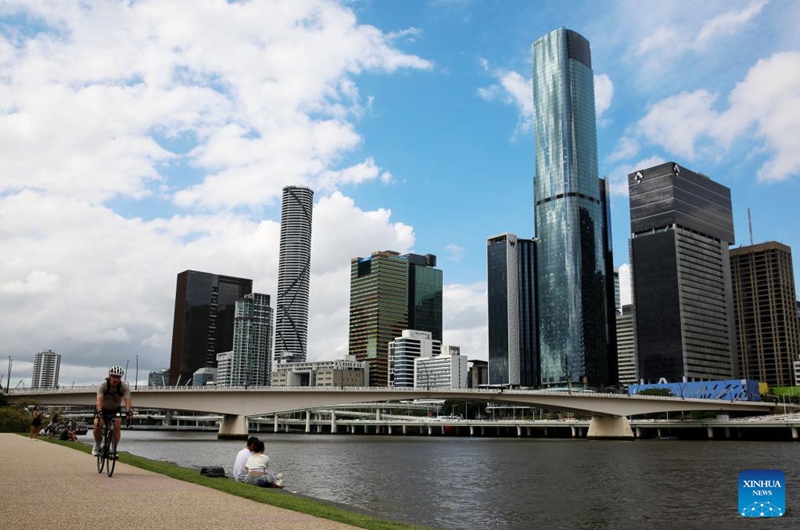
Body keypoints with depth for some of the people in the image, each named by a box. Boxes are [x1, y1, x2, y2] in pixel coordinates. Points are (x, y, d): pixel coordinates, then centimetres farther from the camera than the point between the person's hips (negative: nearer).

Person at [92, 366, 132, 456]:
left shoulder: (124, 386, -24)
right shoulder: (103, 385, -28)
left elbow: (127, 400, -34)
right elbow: (99, 400, -39)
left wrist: (128, 411, -52)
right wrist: (99, 412, -55)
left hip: (116, 409, 1)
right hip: (102, 408, -1)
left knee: (117, 426, -20)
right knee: (98, 424, -24)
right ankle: (97, 445, 1)